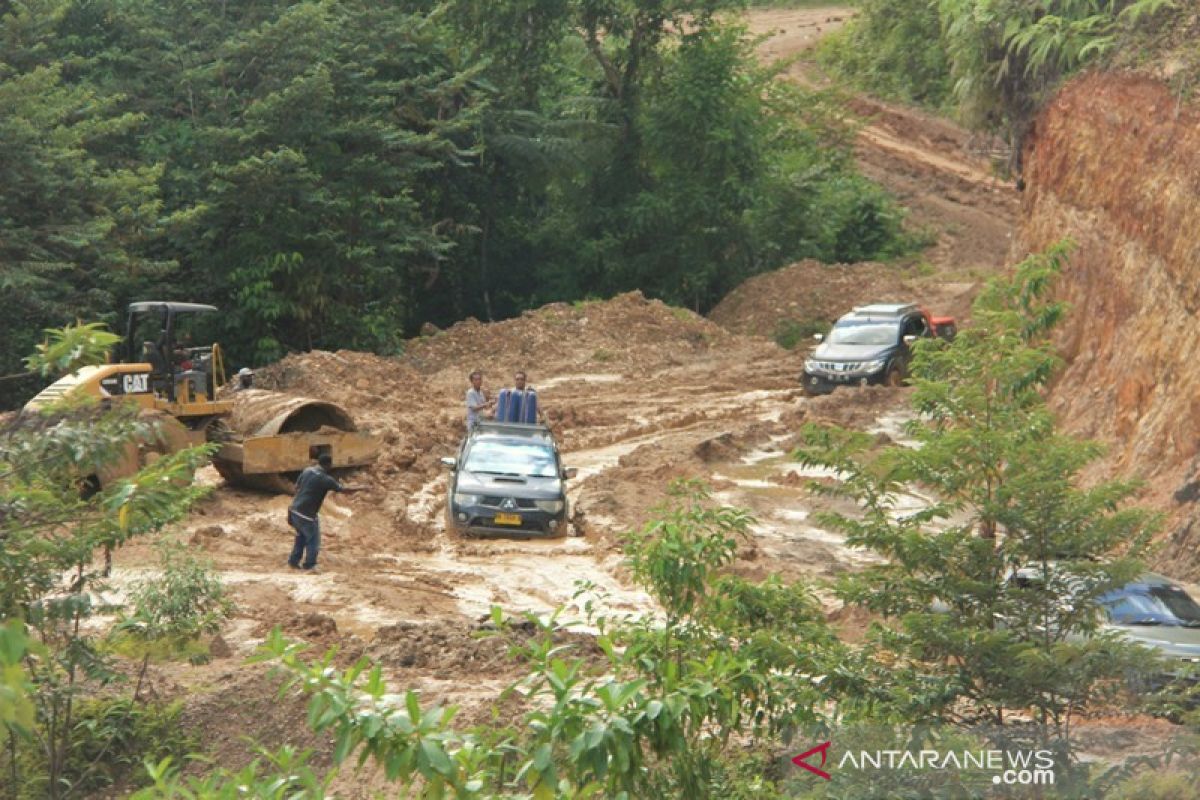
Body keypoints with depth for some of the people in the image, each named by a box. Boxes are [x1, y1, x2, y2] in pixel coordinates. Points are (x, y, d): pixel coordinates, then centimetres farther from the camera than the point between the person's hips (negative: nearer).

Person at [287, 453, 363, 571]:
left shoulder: (307, 471, 3)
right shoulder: (325, 479, -16)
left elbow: (297, 487, 12)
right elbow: (344, 489, -11)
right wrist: (360, 488, 2)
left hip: (295, 509, 7)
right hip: (307, 515, -7)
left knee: (301, 537, 25)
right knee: (313, 540, 10)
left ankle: (293, 561, 32)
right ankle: (309, 565, 17)